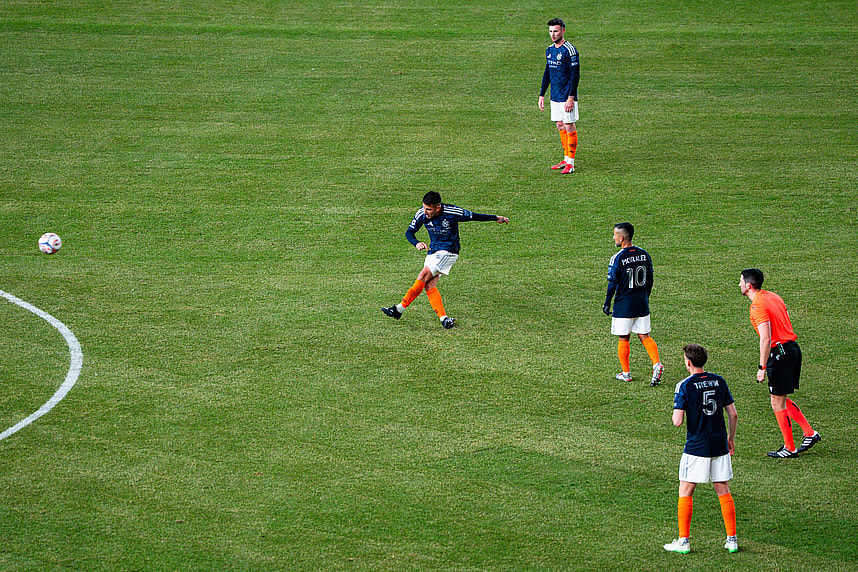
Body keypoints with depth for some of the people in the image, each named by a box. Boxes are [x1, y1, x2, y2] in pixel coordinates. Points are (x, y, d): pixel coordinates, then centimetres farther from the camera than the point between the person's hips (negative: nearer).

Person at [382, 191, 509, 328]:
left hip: (448, 251, -6)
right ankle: (443, 318, -13)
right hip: (433, 251, 6)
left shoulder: (452, 212, -20)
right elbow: (409, 232, -5)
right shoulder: (422, 214, -10)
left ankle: (400, 309, -10)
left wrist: (496, 218, 5)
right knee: (429, 285, -11)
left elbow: (473, 216, -5)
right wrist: (416, 243, -27)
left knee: (424, 276, -17)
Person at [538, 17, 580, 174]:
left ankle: (571, 162, -2)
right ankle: (566, 159, 18)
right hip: (555, 97, 8)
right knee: (560, 126, 11)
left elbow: (575, 75, -15)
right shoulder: (550, 50, 12)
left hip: (567, 97, -8)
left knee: (569, 127, -4)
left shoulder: (569, 50, -13)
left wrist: (571, 98, -19)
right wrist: (542, 95, 16)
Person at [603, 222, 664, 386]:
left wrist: (607, 303, -1)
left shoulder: (617, 259, -15)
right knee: (644, 336, 10)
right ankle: (657, 364, -9)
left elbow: (612, 284, -13)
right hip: (642, 304, 5)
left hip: (623, 305, -5)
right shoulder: (644, 254, 2)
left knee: (623, 339, 8)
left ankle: (626, 373, 15)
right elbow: (649, 280, 10)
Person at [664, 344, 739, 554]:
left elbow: (678, 421, -15)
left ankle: (683, 541, 3)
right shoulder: (719, 381, 4)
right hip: (720, 446, 5)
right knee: (723, 491, 11)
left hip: (696, 448, -5)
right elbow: (733, 414, 7)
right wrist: (731, 438, 20)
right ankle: (732, 539, 10)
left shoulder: (685, 386, -10)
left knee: (685, 492, 5)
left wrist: (677, 411, 8)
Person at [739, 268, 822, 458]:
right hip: (793, 348, 9)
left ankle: (789, 448, 7)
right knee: (782, 399, 19)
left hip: (780, 352, -9)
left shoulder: (758, 306, -16)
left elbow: (766, 338, -23)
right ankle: (810, 433, 16)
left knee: (778, 403, 1)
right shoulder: (773, 297, 13)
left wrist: (762, 367, -20)